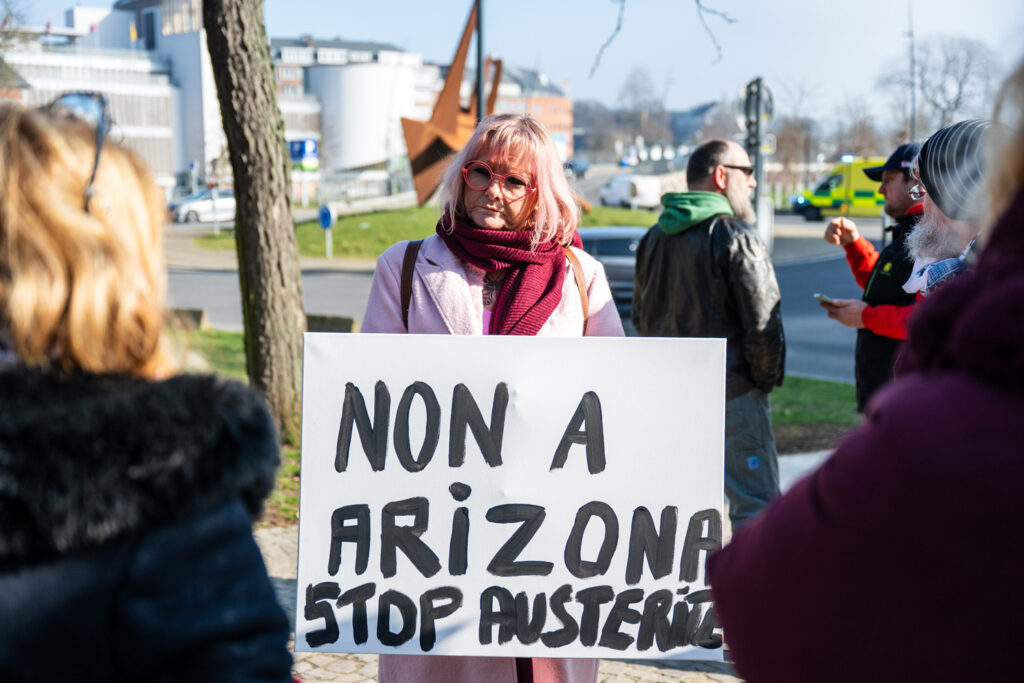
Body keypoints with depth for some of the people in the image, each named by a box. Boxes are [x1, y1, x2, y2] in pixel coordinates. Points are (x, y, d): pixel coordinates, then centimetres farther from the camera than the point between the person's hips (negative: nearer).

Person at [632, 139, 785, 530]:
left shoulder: (654, 237, 13)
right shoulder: (735, 236, -11)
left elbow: (641, 317, 20)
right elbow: (762, 320, -14)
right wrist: (767, 378, -1)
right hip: (731, 394, -8)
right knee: (755, 501, -5)